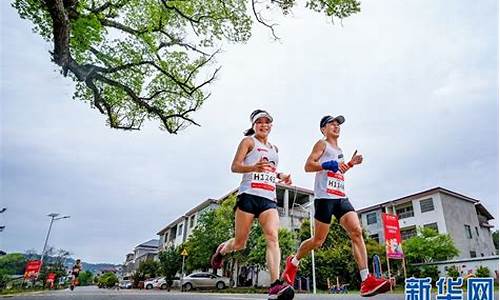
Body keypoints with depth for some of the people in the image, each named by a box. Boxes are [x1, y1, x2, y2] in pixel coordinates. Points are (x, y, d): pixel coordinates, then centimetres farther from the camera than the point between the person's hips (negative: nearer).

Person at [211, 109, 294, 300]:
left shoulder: (274, 148, 24)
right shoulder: (248, 141, 5)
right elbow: (234, 166, -5)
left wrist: (280, 176, 16)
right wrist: (254, 167, -25)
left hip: (269, 199, 5)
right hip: (249, 195, -4)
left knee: (272, 237, -17)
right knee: (239, 243, 2)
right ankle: (221, 250, 35)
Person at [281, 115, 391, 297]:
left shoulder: (338, 150, 26)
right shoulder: (322, 144, 3)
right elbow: (308, 166, -8)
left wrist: (350, 164, 22)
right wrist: (327, 165, -22)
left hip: (341, 197, 7)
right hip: (325, 197, -7)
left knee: (357, 232, -10)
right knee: (318, 240, -2)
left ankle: (367, 282, -12)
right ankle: (293, 262, 22)